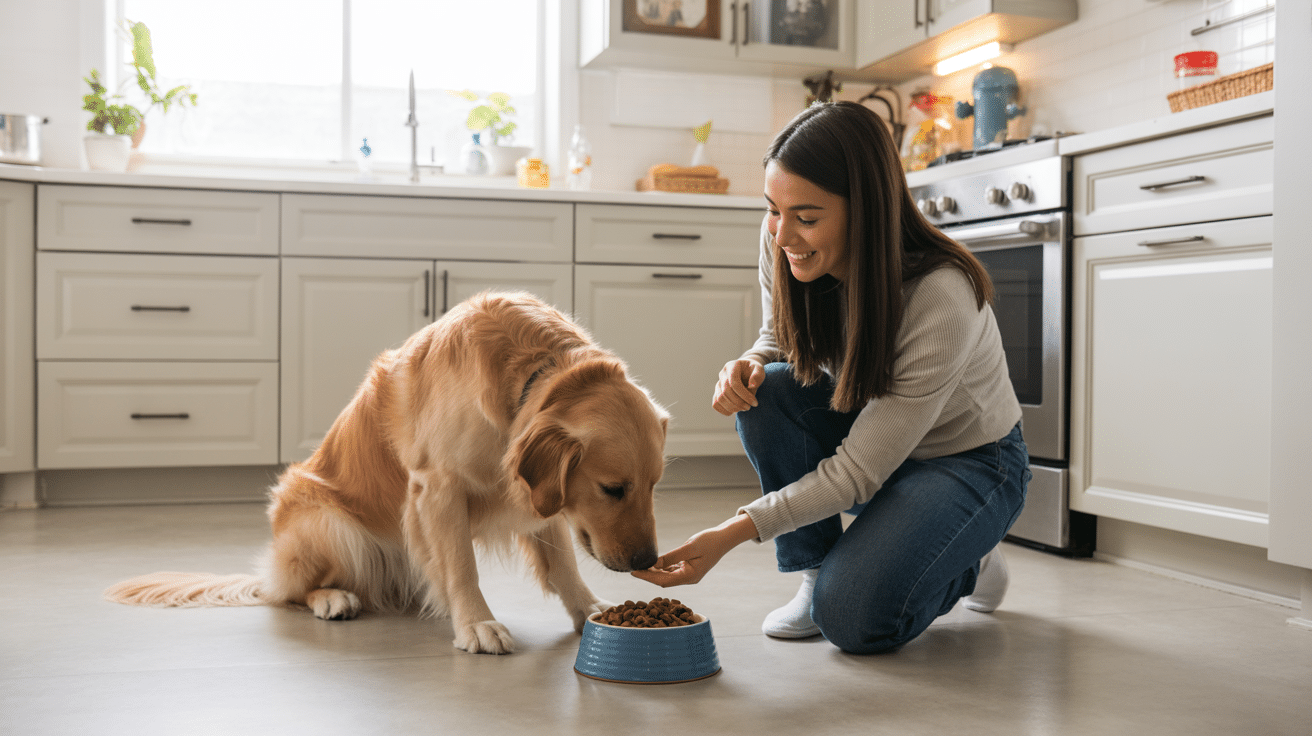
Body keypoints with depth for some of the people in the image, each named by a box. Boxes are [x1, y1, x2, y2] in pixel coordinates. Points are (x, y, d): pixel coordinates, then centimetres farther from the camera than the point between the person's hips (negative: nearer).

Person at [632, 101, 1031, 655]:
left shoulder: (942, 300, -36)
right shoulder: (783, 245, -19)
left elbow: (859, 472, -33)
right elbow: (777, 339, 2)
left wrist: (733, 533, -39)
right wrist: (747, 366, -24)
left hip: (969, 461, -5)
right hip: (860, 425, 6)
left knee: (853, 617, -25)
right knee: (770, 390, -26)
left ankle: (969, 565, 8)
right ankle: (814, 570, -7)